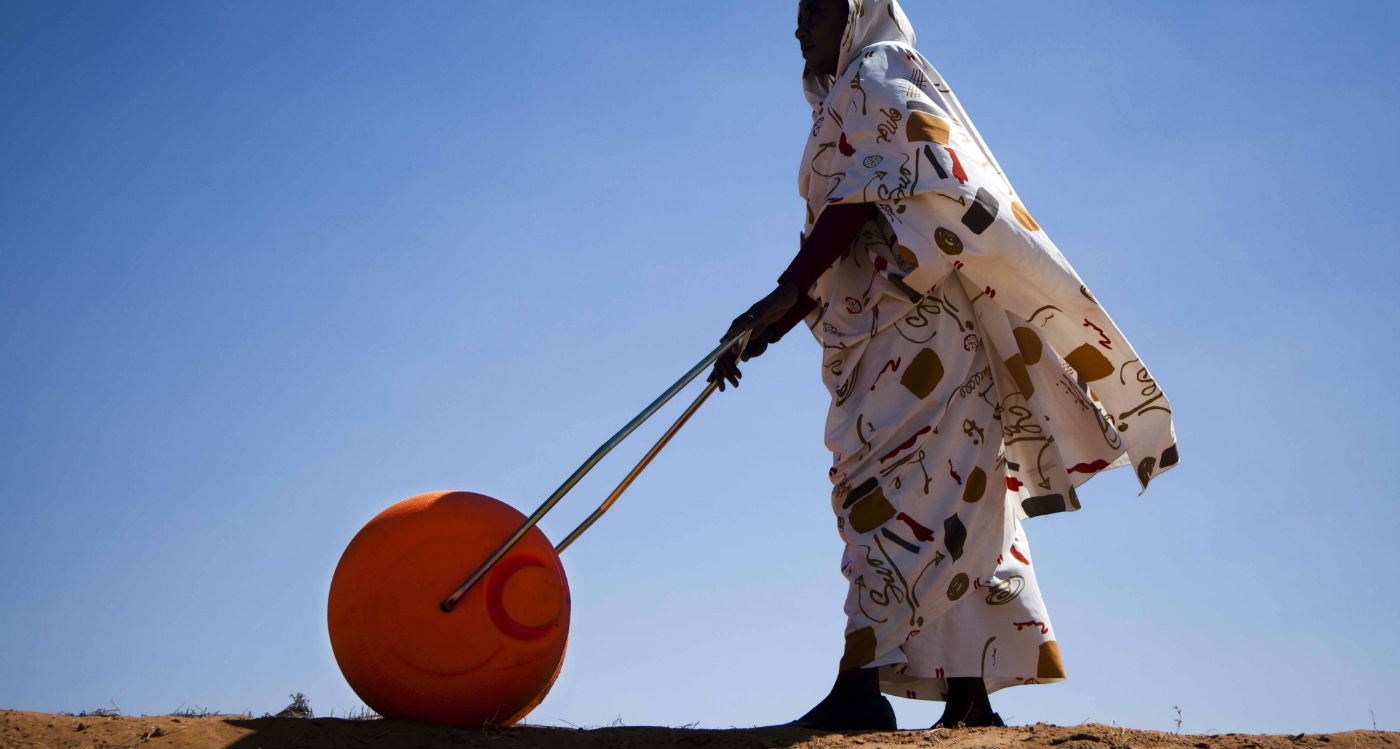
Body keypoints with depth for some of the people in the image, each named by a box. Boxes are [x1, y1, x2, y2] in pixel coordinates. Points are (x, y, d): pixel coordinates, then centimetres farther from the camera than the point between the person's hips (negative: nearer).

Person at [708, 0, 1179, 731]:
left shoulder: (879, 74, 3)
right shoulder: (847, 97, 29)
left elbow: (866, 196, -14)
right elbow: (828, 251, 23)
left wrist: (783, 294, -22)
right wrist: (763, 332, 15)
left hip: (912, 320, -9)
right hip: (884, 328, 9)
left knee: (887, 482, -17)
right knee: (945, 507, 3)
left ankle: (861, 682, -24)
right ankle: (969, 696, 3)